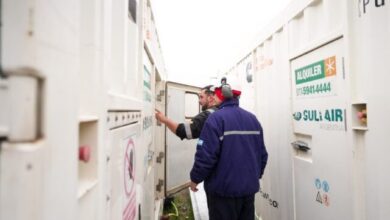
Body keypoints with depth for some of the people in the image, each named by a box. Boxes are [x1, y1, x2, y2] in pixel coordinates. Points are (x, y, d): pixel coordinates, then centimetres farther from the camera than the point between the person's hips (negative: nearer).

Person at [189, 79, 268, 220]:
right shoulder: (252, 119, 5)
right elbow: (262, 154, 9)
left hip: (224, 189, -6)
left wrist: (195, 178, -4)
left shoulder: (216, 118, -17)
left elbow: (205, 155, -20)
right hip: (249, 187, 7)